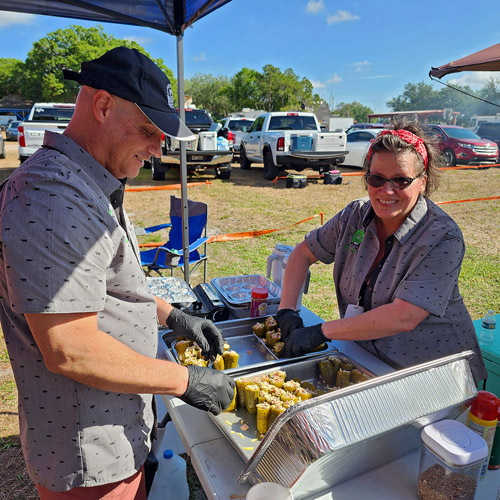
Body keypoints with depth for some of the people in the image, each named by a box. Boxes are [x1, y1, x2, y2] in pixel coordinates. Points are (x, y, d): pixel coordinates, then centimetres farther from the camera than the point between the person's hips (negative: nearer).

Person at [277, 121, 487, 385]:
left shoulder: (443, 237, -19)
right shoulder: (355, 215, -3)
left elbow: (403, 317, -27)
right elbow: (304, 252, 6)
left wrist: (320, 332, -24)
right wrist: (286, 310, -7)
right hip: (366, 359, 5)